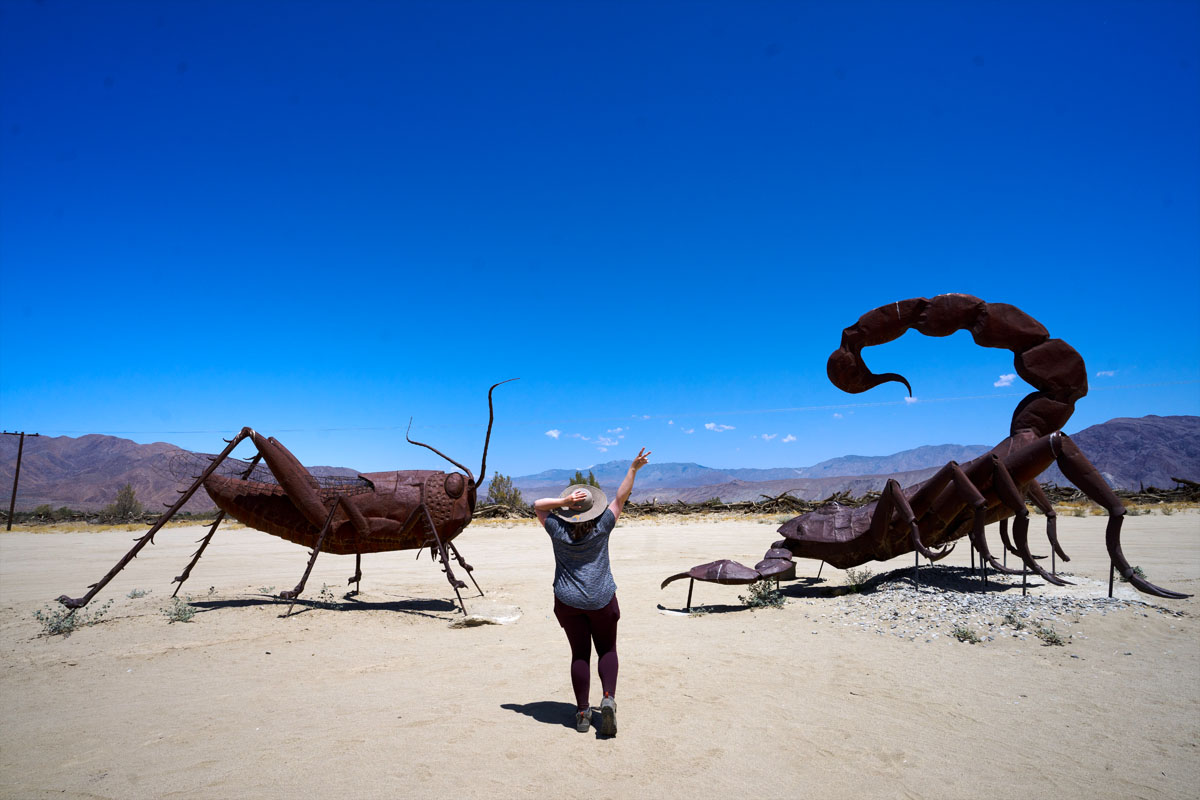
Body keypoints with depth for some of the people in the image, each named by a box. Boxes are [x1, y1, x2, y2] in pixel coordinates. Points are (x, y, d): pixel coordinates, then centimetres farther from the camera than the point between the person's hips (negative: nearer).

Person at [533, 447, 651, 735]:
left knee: (580, 654, 8)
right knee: (607, 650, 13)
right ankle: (609, 698, -7)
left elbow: (537, 504, 2)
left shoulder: (558, 530, -8)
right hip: (601, 600, -1)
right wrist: (633, 468, -6)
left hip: (568, 602, 1)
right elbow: (621, 497, -6)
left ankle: (582, 713, 11)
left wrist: (564, 501, -13)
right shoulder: (601, 528, -9)